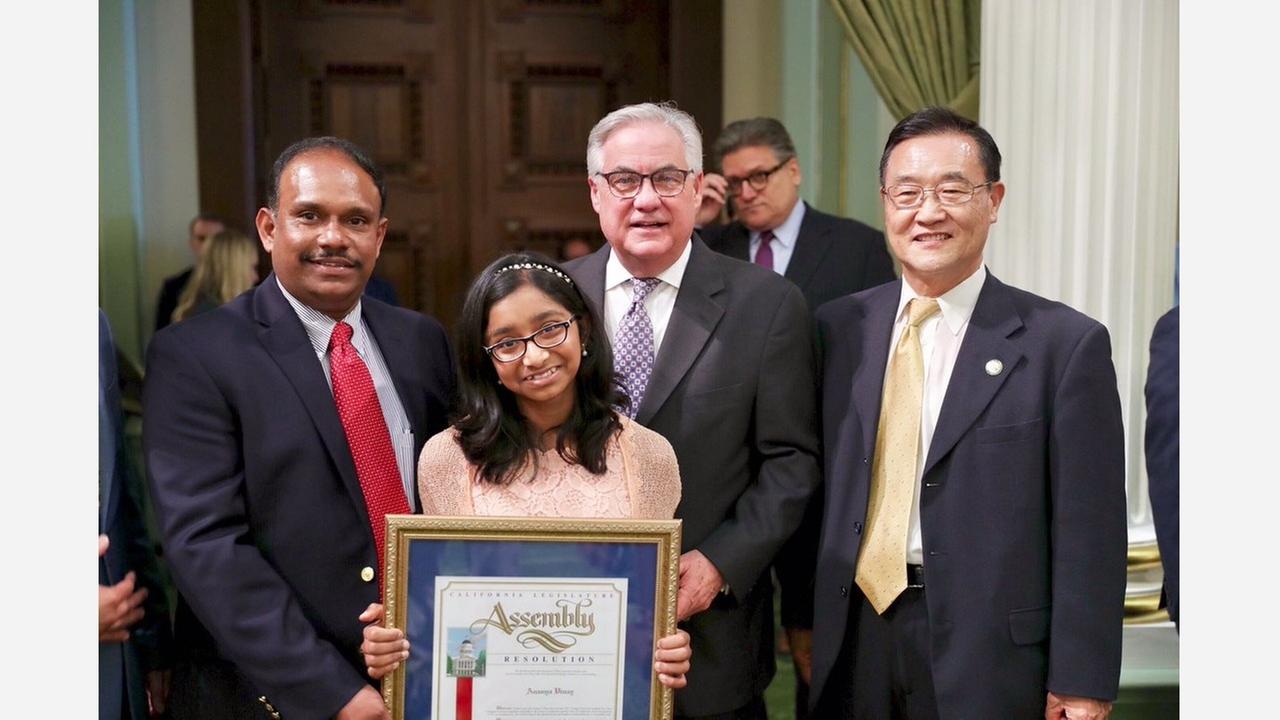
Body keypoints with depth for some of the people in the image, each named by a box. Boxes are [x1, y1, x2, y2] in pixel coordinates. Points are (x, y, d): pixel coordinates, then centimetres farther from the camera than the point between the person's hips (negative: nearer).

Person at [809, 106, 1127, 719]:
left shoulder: (1066, 343, -8)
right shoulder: (838, 328, 4)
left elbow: (1090, 536, -7)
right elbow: (811, 490, 8)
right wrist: (804, 620, 7)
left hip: (990, 653, -3)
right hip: (852, 646, 3)